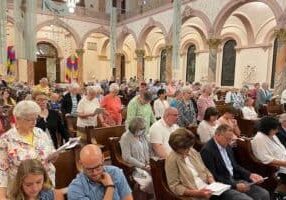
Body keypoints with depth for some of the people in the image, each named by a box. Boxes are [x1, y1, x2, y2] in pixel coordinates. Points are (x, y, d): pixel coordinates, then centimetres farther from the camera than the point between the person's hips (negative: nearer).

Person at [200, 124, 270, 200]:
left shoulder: (227, 146, 9)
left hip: (235, 180, 8)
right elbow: (213, 177, -19)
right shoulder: (207, 150, -18)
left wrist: (250, 175, 2)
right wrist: (235, 185, -20)